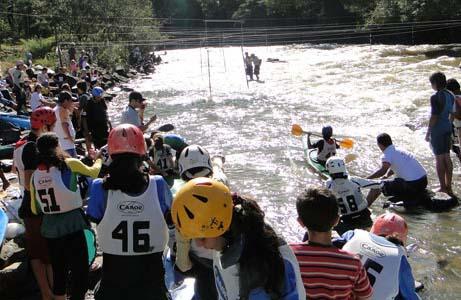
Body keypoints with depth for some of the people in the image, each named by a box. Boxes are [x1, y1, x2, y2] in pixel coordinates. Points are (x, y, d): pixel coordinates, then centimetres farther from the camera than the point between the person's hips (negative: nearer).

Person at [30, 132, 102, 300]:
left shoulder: (35, 175, 3)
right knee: (79, 274, 0)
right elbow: (93, 172, 8)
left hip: (49, 229, 6)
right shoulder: (69, 164, -10)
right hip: (72, 227, -5)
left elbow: (35, 209, 10)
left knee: (58, 273, 19)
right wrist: (98, 159, 28)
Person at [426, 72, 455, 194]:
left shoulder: (435, 97, -18)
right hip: (448, 128, 8)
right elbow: (452, 114, 13)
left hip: (437, 129, -8)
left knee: (439, 158, 0)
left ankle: (443, 188, 6)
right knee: (447, 157, 13)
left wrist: (428, 133, -12)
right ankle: (448, 187, 20)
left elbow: (434, 117, -19)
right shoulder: (451, 96, 7)